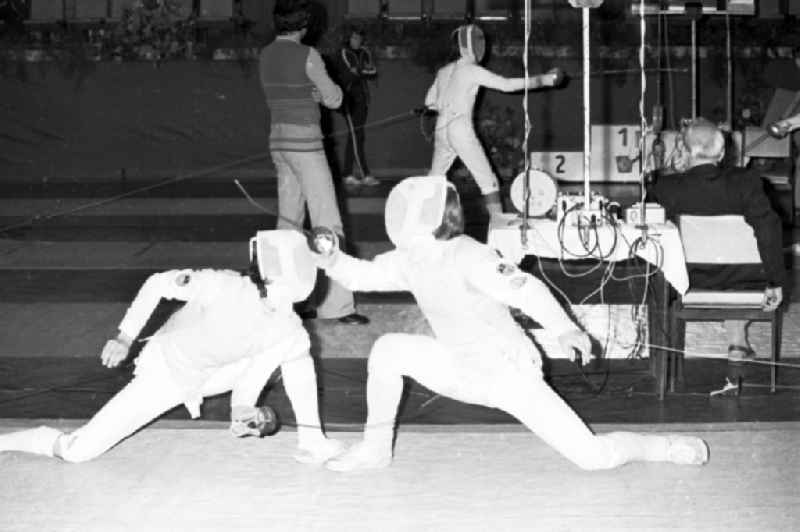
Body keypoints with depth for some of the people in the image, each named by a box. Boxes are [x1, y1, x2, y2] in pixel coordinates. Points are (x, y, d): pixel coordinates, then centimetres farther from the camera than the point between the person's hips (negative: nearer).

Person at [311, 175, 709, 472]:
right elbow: (365, 276, 6)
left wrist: (564, 329, -54)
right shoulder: (411, 261, -5)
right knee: (387, 350, -5)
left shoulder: (469, 258, -29)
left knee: (593, 458, -14)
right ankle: (377, 447, 10)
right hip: (463, 371, 7)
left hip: (511, 374, -7)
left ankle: (668, 449, 12)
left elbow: (525, 289, -39)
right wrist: (332, 261, -14)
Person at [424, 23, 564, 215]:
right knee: (488, 182, -5)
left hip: (441, 132, 7)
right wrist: (541, 80, -13)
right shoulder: (472, 70, -9)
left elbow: (430, 102, 22)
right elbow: (507, 85, -14)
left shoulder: (443, 71, 13)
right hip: (461, 131, -7)